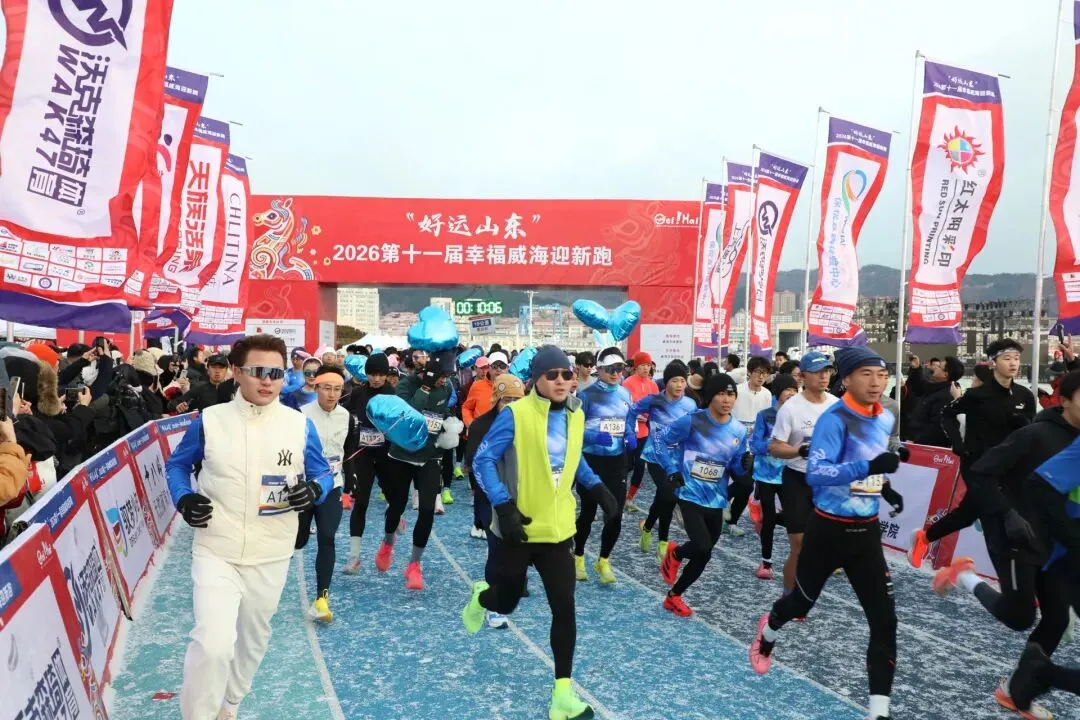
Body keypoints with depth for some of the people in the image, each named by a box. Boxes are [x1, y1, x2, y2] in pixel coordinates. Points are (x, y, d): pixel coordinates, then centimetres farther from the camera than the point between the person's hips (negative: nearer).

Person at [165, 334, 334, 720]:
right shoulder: (209, 420, -6)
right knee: (213, 643, -17)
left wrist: (313, 491, -17)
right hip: (215, 551, -2)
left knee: (254, 637, 19)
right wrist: (183, 499, -9)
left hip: (271, 555, 2)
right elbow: (176, 464, 9)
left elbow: (324, 474, 5)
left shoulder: (300, 425, -5)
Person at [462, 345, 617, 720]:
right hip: (518, 528, -4)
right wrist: (504, 507, -24)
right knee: (506, 602, 14)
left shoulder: (575, 416, 2)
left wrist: (598, 489, 7)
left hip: (558, 529, 4)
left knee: (564, 608, -1)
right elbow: (483, 461, -16)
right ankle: (481, 596, 51)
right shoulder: (515, 415, -17)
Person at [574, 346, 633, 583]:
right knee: (588, 512, 8)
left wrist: (631, 436, -5)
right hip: (591, 461, -4)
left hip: (617, 461, 4)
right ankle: (578, 557, 32)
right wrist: (595, 437, -28)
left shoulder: (625, 393, 5)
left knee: (615, 514, 0)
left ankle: (603, 561, 23)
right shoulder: (587, 394, -12)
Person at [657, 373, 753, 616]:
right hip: (691, 496, -5)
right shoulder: (693, 421, -14)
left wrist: (745, 464, -15)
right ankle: (675, 554, 16)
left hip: (716, 501, 5)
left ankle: (674, 596, 30)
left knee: (703, 555, 9)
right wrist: (672, 470, -10)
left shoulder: (739, 430, 1)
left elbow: (735, 469, 8)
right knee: (702, 548, -19)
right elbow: (661, 438, -4)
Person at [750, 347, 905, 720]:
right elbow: (816, 473, -32)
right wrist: (868, 467, -42)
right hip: (828, 529, -5)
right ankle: (767, 632, 50)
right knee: (802, 601, 17)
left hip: (867, 531, 5)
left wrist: (884, 485, 12)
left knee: (884, 618, -3)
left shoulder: (886, 418, 2)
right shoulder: (834, 419, -21)